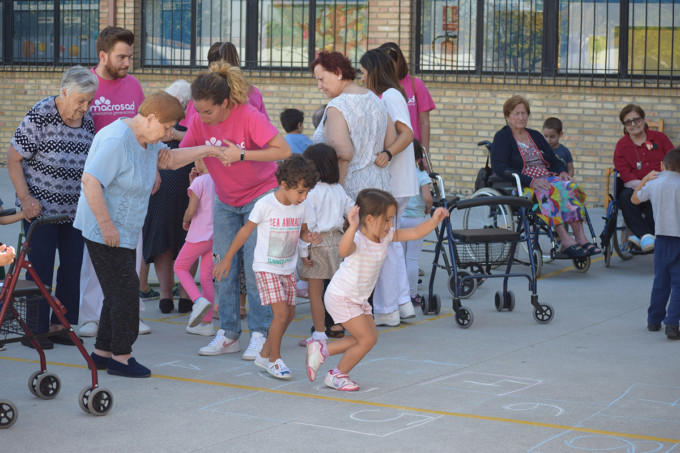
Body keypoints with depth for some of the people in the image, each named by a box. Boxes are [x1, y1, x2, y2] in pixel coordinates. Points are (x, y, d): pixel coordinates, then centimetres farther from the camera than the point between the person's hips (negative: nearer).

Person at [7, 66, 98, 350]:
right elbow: (13, 158, -10)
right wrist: (25, 199, -13)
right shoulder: (40, 115, -13)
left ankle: (60, 326, 17)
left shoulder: (88, 120, 4)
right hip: (41, 208, -5)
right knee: (41, 268, -1)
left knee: (73, 267, 6)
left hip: (75, 209, 6)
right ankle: (34, 330, 9)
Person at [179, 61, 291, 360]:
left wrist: (241, 154, -33)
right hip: (225, 201, 5)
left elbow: (283, 151, -29)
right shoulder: (199, 122, -9)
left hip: (260, 196, -5)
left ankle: (260, 334, 0)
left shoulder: (249, 116, -24)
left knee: (254, 268, -9)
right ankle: (228, 334, 10)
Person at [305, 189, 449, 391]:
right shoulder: (357, 241, -29)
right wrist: (352, 227, -69)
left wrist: (434, 220, -16)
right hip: (340, 298, -9)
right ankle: (337, 375, 13)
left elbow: (414, 233, 0)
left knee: (369, 338, 12)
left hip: (359, 298, 9)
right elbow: (344, 251, -53)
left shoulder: (385, 236, -2)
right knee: (367, 339, -8)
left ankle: (320, 350, 21)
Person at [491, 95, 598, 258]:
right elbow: (499, 168, -12)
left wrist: (562, 172, -3)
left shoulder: (535, 135, 24)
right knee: (550, 191, -37)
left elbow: (554, 160, 23)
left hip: (548, 179, 6)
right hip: (521, 186, -6)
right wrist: (530, 181, -22)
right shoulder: (502, 137, 3)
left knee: (571, 187, -26)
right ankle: (565, 240, -44)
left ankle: (581, 238, -37)